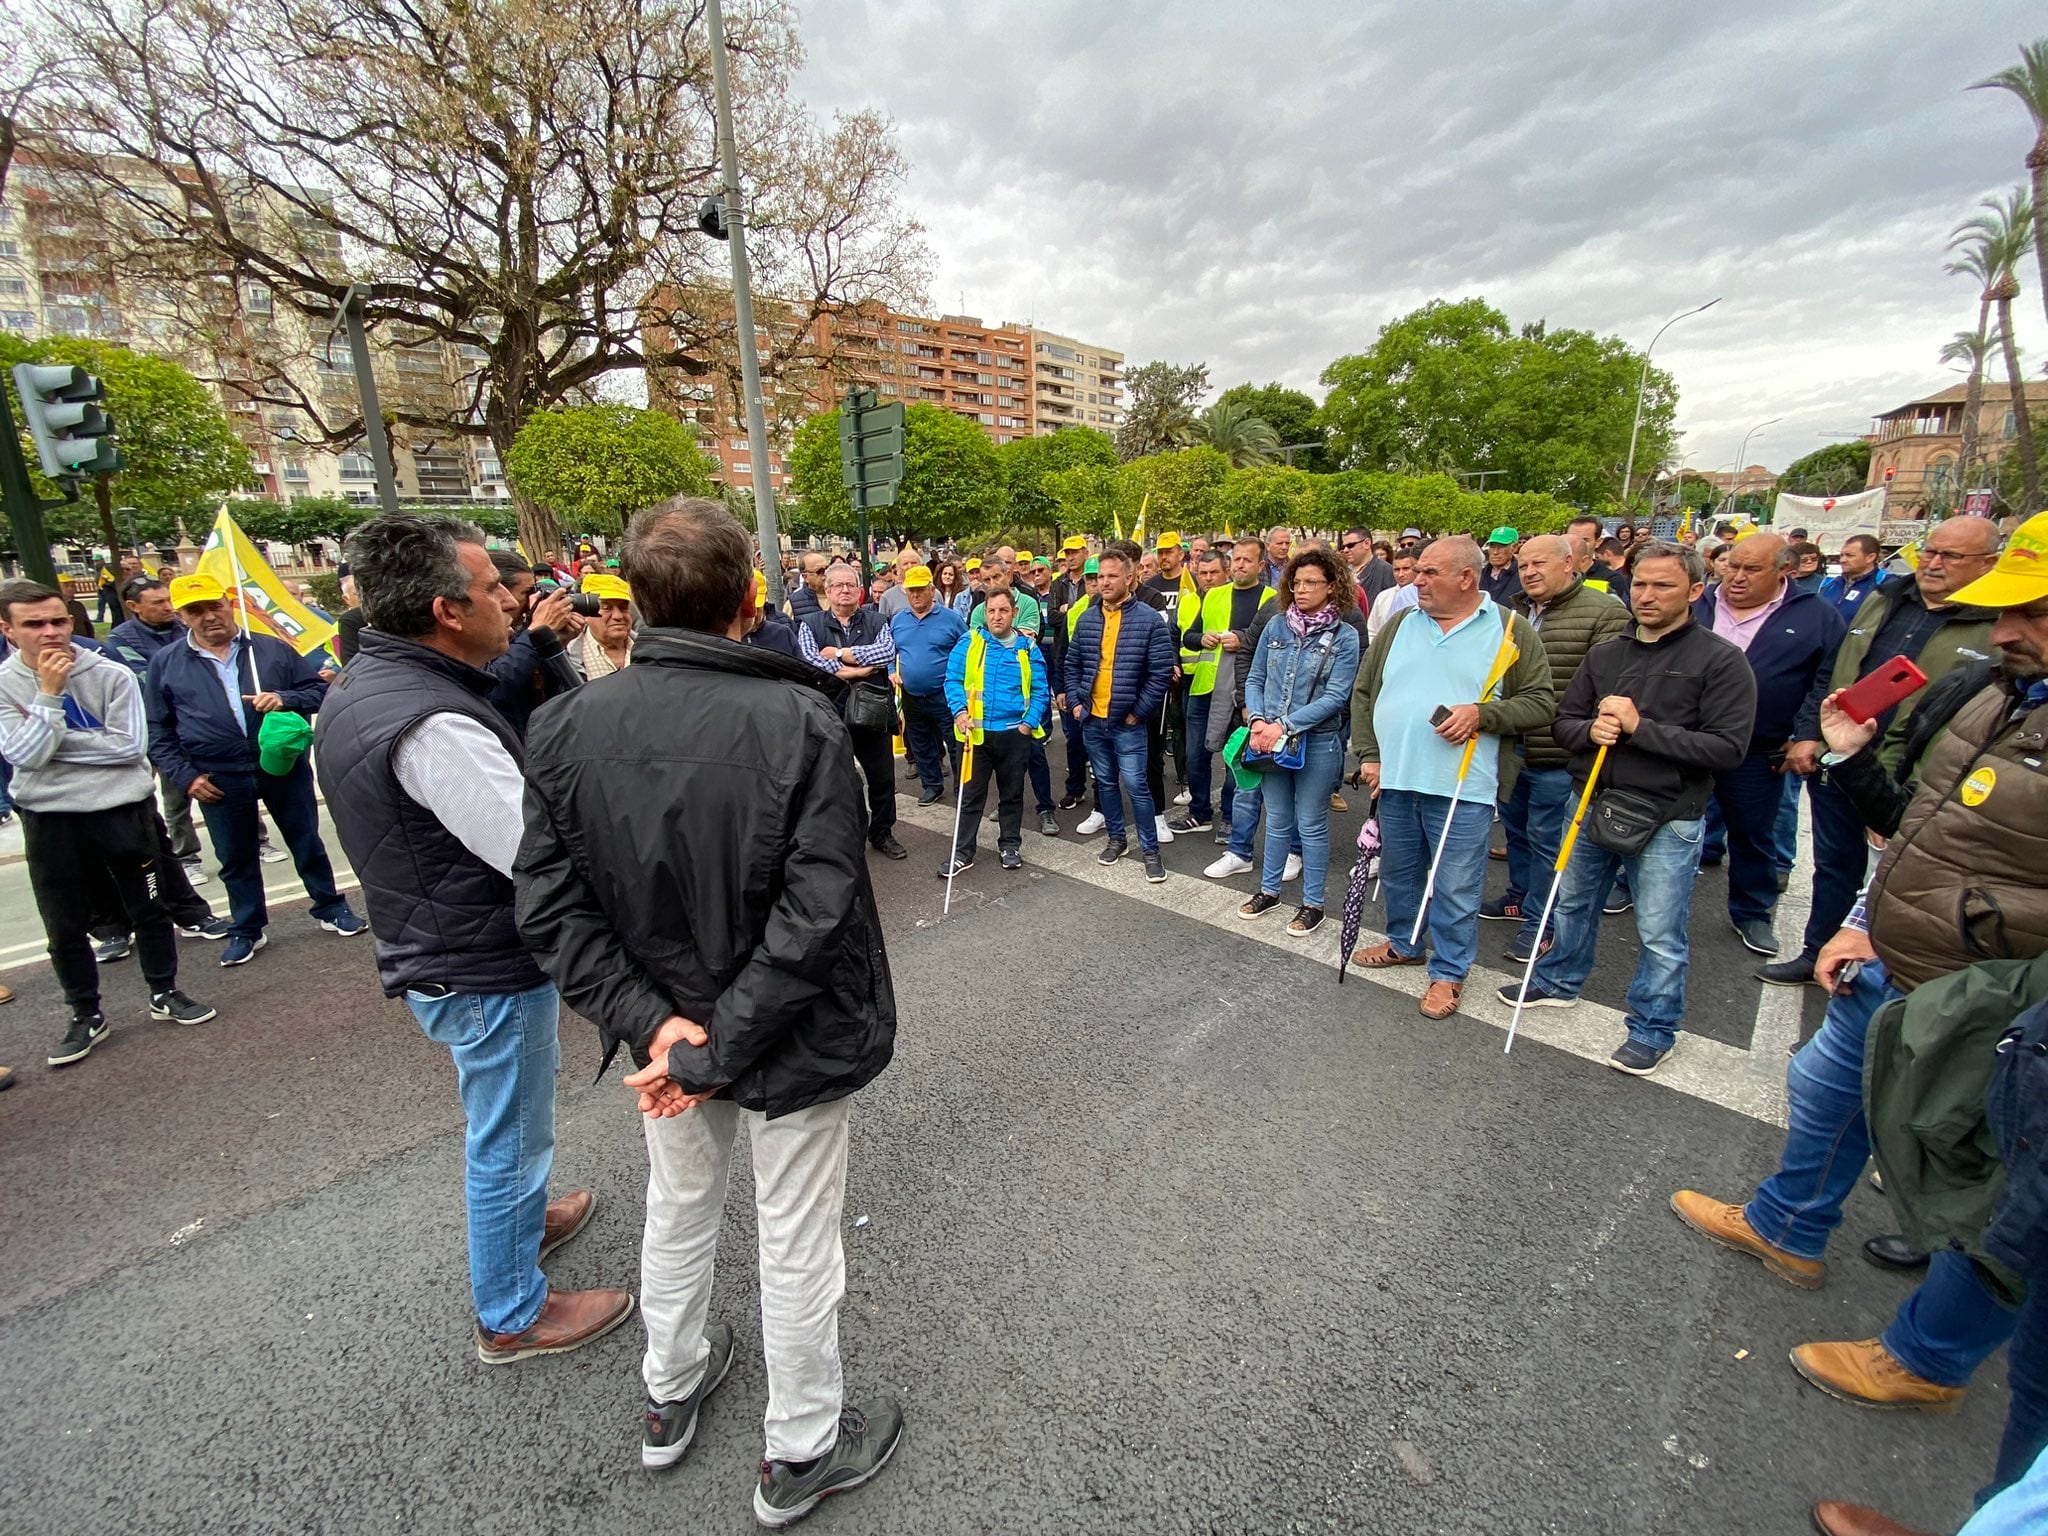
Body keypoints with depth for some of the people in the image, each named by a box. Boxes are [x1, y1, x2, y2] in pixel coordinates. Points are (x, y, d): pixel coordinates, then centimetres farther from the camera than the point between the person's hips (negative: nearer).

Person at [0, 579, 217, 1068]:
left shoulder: (111, 675, -7)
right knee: (64, 927, 10)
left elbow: (130, 745, -13)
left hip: (125, 810, -1)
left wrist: (54, 742, -13)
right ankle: (86, 1016, 27)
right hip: (51, 821, 1)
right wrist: (48, 693, -18)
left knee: (149, 908, 11)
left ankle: (164, 994, 29)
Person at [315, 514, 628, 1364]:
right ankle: (512, 1316, 32)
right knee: (508, 1135, 10)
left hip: (432, 948, 10)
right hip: (484, 972, -10)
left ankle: (522, 1216, 54)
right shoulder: (433, 723, -30)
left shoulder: (359, 686, 3)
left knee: (505, 1114, 30)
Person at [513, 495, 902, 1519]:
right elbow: (815, 917, -26)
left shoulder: (566, 726, -12)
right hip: (788, 1040, -4)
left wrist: (652, 1021, -11)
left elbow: (549, 905, -11)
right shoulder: (801, 719, -24)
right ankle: (801, 1451, 43)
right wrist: (711, 1052, -17)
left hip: (665, 1025, 4)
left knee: (678, 1208, 30)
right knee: (797, 1244, 18)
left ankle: (669, 1397, 56)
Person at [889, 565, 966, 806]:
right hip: (912, 697, 5)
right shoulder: (897, 621, 6)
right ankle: (932, 785, 31)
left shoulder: (951, 618, -6)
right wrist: (892, 672, 0)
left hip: (945, 696, -4)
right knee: (921, 746, 16)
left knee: (956, 744, 0)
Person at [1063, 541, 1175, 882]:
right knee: (1106, 782, 15)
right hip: (1092, 719, 5)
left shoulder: (1149, 620, -9)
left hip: (1127, 722, -5)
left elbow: (1162, 672, -10)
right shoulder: (1086, 618, 5)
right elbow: (1072, 664, 13)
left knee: (1136, 785, -2)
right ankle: (1116, 839, 32)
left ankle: (1150, 850, 12)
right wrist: (1075, 701, 3)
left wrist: (1139, 711, -11)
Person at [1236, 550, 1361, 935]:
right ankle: (1269, 890, 31)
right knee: (1277, 821, 16)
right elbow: (1254, 679, 6)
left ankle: (1313, 903, 21)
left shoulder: (1344, 637, -6)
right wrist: (1258, 721, -11)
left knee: (1311, 824, 7)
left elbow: (1335, 697, -13)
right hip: (1270, 740, 3)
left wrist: (1285, 726, -19)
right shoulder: (1277, 626, 3)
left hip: (1317, 742, -3)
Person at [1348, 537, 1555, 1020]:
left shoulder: (1509, 630, -1)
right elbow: (1364, 693, 11)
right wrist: (1368, 754, 3)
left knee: (1456, 888, 4)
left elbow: (1542, 701, -2)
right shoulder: (1400, 625, 9)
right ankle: (1403, 944, 39)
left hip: (1463, 785, -4)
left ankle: (1449, 971, 21)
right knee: (1399, 872, 19)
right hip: (1396, 779, 4)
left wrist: (1483, 715, -17)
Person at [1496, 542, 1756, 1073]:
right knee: (1572, 904, 21)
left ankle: (1653, 1030, 24)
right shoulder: (1605, 654, 6)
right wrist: (1590, 731, -14)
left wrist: (1640, 728, -22)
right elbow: (1563, 722, 8)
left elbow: (1727, 747, -17)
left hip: (1667, 820, -5)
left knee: (1659, 935, 5)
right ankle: (1559, 981, 41)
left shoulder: (1720, 661, -9)